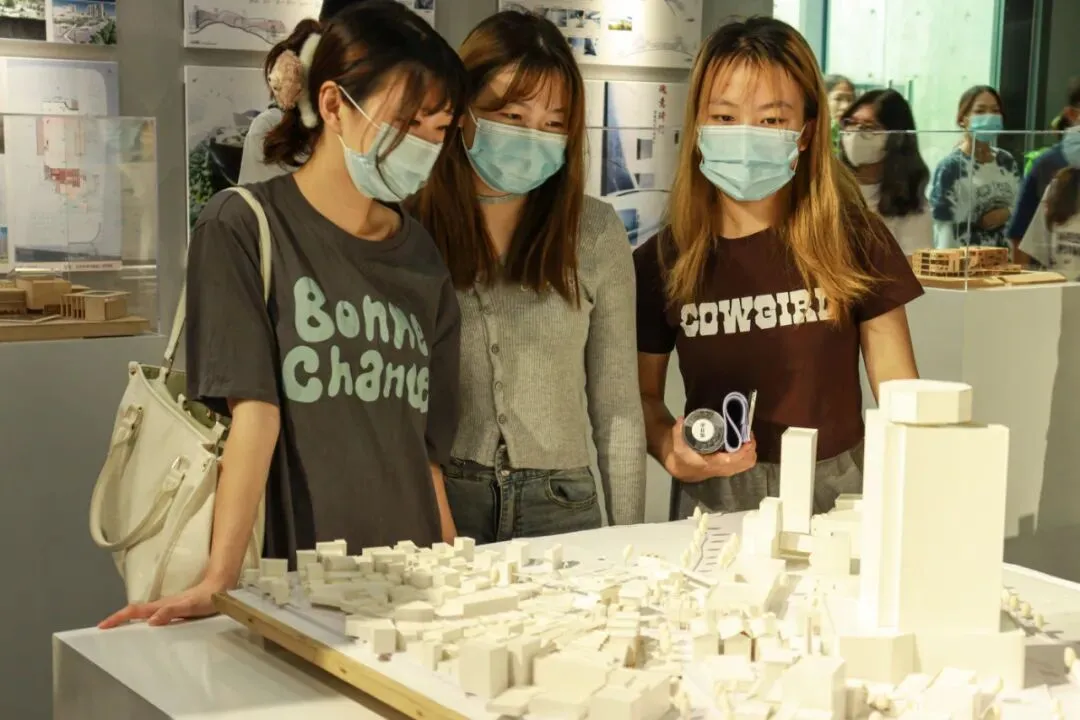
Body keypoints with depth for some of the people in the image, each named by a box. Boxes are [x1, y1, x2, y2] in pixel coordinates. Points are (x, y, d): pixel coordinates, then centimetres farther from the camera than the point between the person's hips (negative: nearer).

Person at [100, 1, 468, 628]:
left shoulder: (420, 255, 9)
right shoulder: (244, 229, -6)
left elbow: (426, 446, 11)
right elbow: (255, 413, -14)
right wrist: (218, 581, -22)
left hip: (403, 584, 4)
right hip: (287, 579, -4)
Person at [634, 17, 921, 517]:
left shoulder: (854, 239, -3)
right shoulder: (660, 262, 0)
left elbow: (898, 394, 2)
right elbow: (643, 394, 11)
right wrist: (669, 449, -9)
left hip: (837, 493, -1)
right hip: (715, 501, 1)